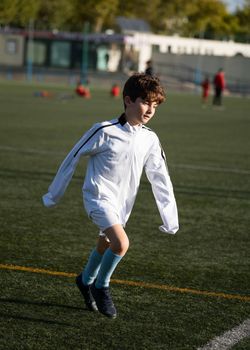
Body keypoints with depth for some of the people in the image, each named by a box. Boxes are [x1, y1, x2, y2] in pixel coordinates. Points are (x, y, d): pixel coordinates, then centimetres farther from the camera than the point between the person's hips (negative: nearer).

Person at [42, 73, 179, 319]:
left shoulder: (150, 140, -3)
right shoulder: (105, 131, -17)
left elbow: (160, 179, 2)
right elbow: (73, 157, -7)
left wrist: (170, 219, -4)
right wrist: (54, 194, 0)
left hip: (122, 202, 6)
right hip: (98, 197, -6)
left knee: (105, 245, 21)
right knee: (121, 243, -23)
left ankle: (86, 281, 50)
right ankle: (101, 286, 2)